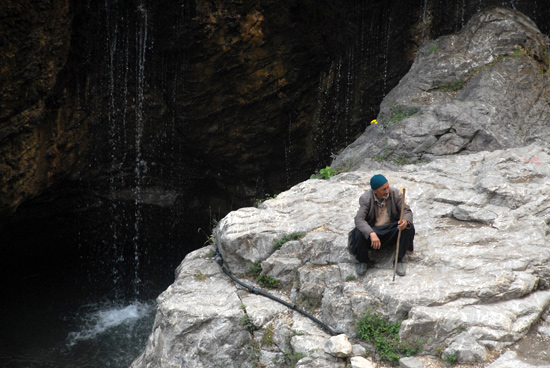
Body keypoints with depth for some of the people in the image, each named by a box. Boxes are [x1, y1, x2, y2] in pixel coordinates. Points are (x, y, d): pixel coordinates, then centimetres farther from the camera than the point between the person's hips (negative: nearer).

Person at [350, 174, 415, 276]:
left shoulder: (395, 194, -9)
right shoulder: (366, 198, -15)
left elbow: (407, 210, -9)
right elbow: (359, 219, -25)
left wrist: (406, 221, -36)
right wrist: (371, 234, -44)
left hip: (391, 230, 2)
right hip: (372, 230, -2)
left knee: (408, 228, -26)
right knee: (359, 234, -34)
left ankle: (399, 260, -9)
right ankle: (363, 261, -3)